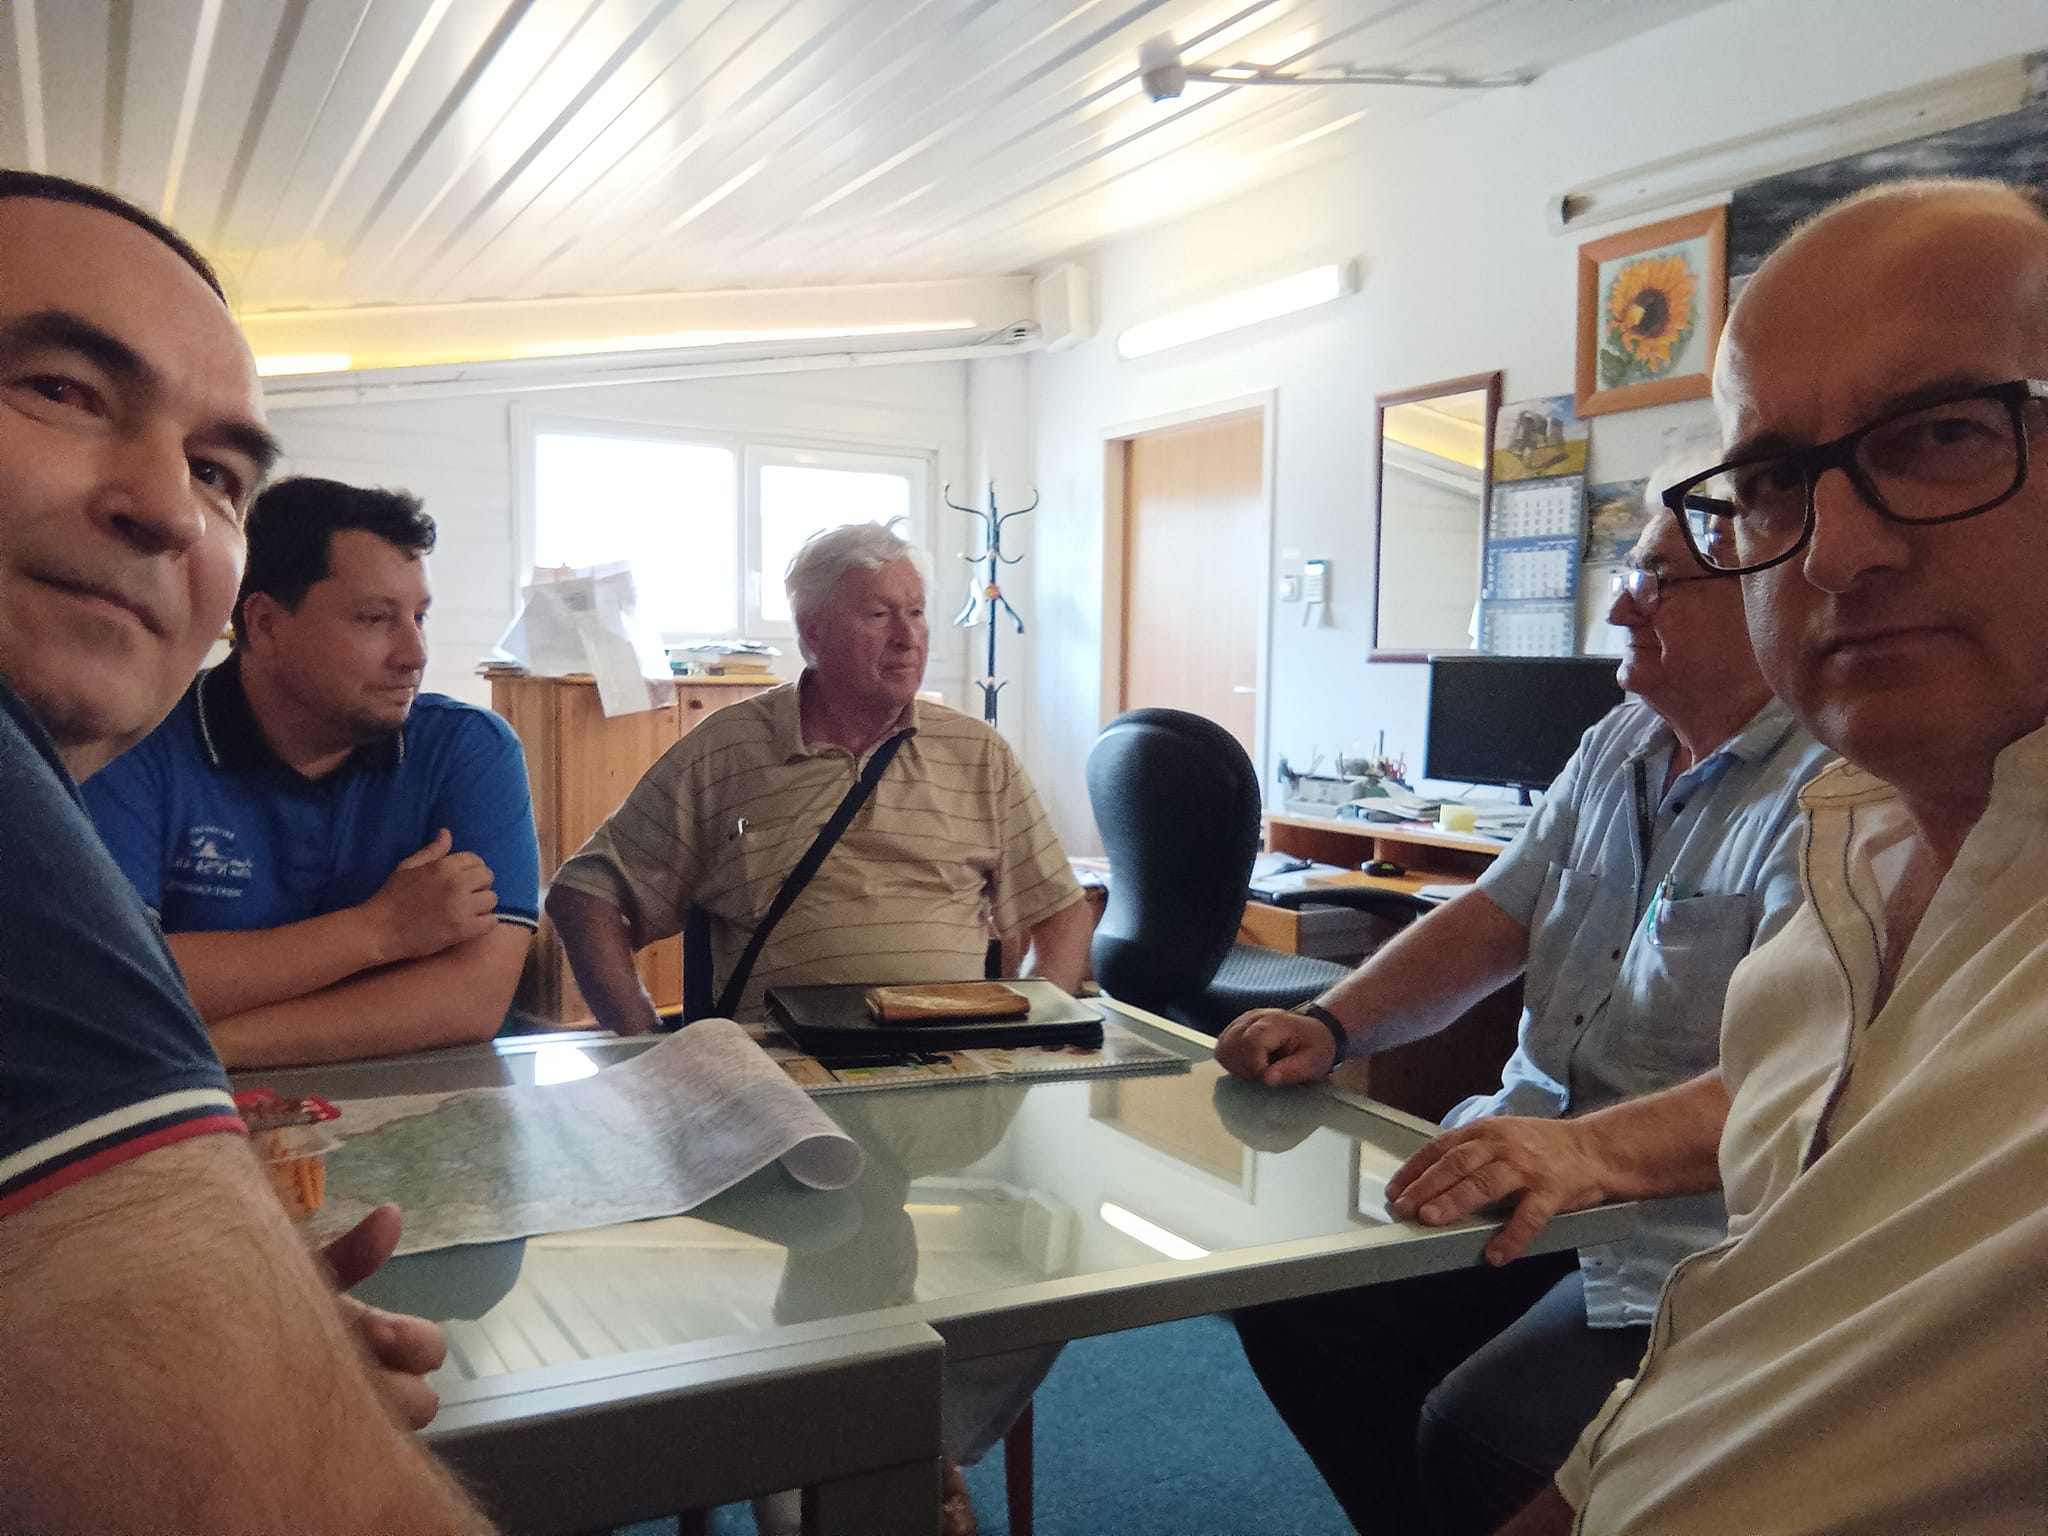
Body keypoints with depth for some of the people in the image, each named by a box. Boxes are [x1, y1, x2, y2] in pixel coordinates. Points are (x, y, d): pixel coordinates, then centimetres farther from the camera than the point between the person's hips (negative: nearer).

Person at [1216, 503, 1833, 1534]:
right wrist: (1331, 1024, -4)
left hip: (1693, 1231, -7)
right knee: (1291, 1306, -4)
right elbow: (1489, 921, 12)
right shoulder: (1616, 749, 12)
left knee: (1481, 1433, -26)